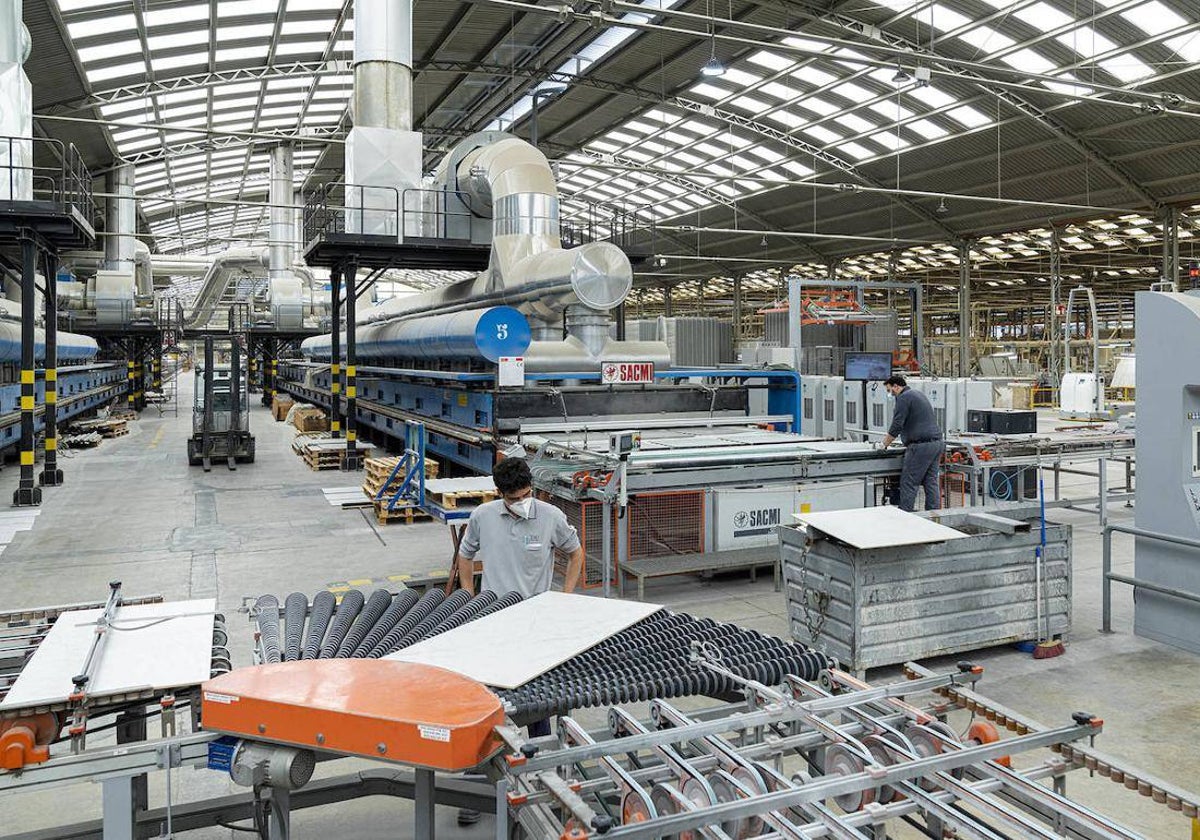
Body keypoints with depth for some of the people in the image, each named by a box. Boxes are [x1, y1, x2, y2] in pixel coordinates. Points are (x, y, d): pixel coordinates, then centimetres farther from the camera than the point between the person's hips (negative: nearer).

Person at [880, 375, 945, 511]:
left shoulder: (904, 398, -8)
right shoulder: (919, 394, 22)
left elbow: (897, 425, -12)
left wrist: (885, 444, -1)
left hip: (921, 446, -9)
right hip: (937, 443, 10)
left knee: (908, 483, -5)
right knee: (931, 482, 9)